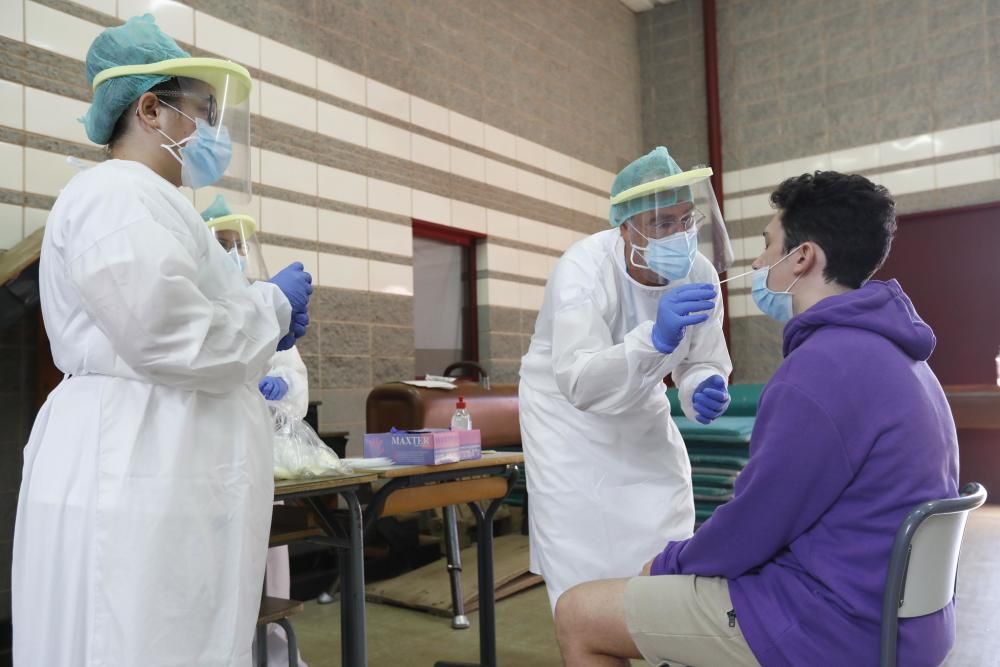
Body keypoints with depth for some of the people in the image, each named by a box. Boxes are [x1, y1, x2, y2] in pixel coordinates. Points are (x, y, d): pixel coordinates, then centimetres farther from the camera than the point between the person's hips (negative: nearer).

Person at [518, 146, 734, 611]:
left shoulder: (699, 274, -17)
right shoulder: (584, 268, -31)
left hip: (641, 412, 5)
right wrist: (656, 338, -57)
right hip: (567, 410, -4)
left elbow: (703, 364, -6)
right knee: (583, 566, -2)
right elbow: (579, 381, -41)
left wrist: (703, 392, -31)